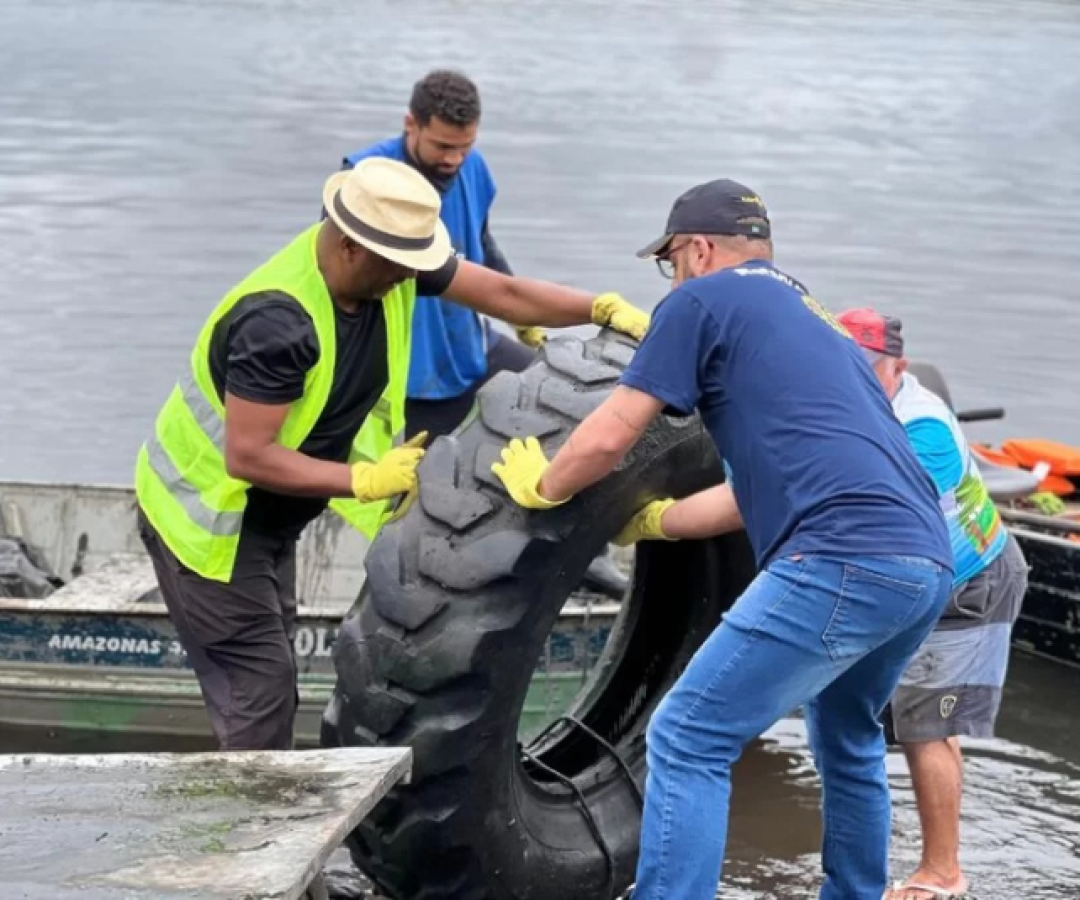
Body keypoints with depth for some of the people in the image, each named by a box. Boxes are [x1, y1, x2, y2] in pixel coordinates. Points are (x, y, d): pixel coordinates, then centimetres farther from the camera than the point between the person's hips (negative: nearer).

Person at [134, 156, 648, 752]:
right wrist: (366, 481, -29)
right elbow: (246, 456, -33)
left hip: (269, 523, 9)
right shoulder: (280, 321, -35)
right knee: (259, 690, -10)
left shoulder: (388, 261, -11)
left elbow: (502, 293, -3)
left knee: (269, 682, 15)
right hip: (207, 523, -9)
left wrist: (605, 311, -13)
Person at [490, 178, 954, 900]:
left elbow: (608, 440, 4)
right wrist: (648, 521, 44)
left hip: (845, 563, -9)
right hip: (929, 563, 9)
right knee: (848, 740, 29)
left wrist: (540, 487, 23)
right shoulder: (810, 316, 31)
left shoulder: (706, 299, 6)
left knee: (690, 741, -3)